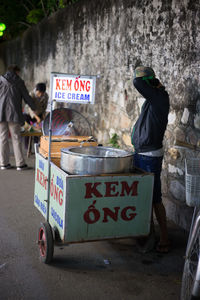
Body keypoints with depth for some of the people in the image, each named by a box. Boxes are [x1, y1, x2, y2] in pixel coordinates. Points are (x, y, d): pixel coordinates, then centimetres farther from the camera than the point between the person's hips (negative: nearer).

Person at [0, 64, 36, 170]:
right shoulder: (19, 82, 5)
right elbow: (27, 97, 8)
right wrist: (35, 109, 20)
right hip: (13, 113, -2)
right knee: (16, 138, 2)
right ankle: (20, 163, 3)